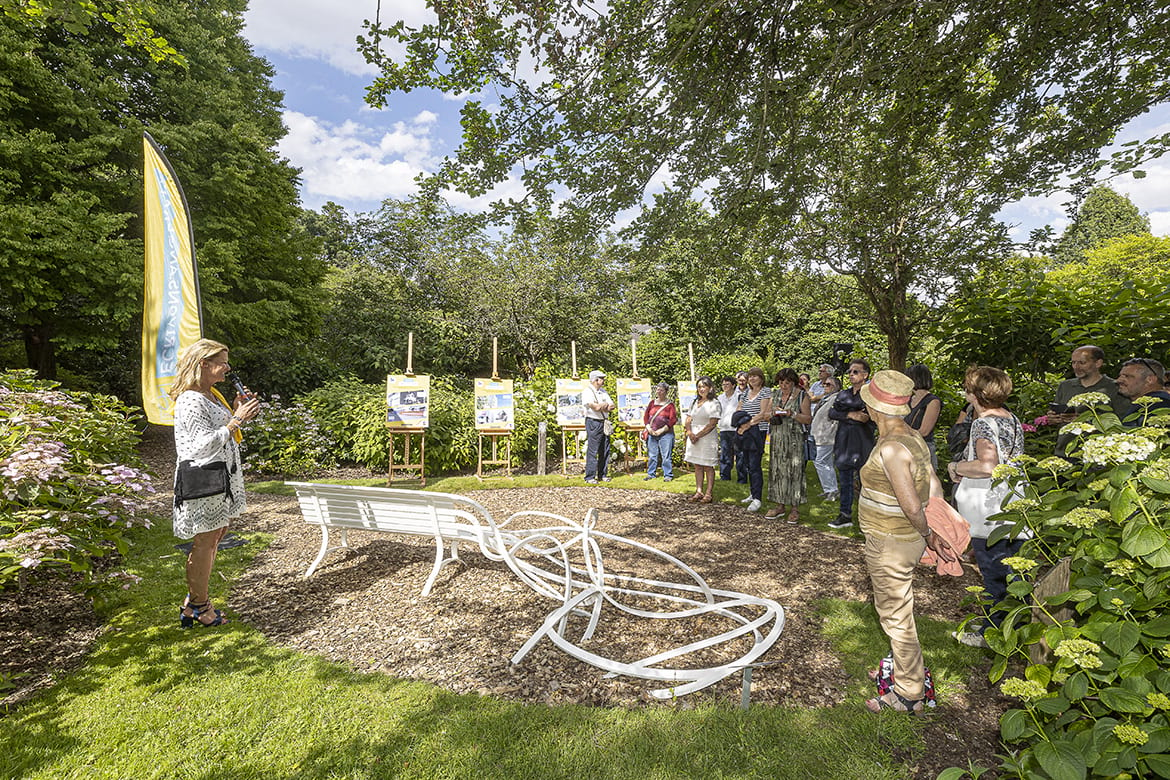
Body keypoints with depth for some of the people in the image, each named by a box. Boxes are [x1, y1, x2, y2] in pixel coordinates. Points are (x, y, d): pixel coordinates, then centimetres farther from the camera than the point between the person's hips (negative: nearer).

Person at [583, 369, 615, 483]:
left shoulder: (603, 391, 16)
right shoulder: (588, 391, -8)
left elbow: (612, 407, 9)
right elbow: (595, 407, -21)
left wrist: (601, 406, -9)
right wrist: (605, 404, -3)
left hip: (604, 422, 8)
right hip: (593, 422, -8)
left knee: (605, 450, 9)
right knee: (592, 451, -6)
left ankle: (603, 475, 18)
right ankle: (590, 477, -1)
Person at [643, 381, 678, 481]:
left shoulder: (670, 404, -1)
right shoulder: (652, 402, 12)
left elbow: (673, 420, -7)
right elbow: (646, 416, 12)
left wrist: (662, 430, -12)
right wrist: (648, 428, -4)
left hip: (665, 434, -4)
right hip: (651, 434, 4)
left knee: (666, 456, -2)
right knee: (652, 455, 9)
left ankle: (668, 475, 6)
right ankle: (650, 474, 19)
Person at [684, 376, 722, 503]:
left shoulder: (714, 403, -5)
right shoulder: (695, 402, 15)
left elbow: (712, 424, -13)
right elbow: (688, 420, 12)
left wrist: (698, 435, -15)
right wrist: (690, 433, -8)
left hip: (707, 438, -6)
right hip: (693, 438, 6)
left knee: (708, 466, 0)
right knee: (697, 466, 9)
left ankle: (708, 494, 4)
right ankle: (699, 492, 15)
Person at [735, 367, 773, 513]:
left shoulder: (765, 392, -2)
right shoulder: (744, 394, 17)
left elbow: (763, 413, -11)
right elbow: (737, 412, 15)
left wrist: (749, 424, -17)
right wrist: (741, 423, -5)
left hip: (758, 431, -7)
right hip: (744, 432, 7)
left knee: (755, 465, -11)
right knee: (748, 465, 10)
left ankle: (757, 499, -9)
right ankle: (754, 494, 20)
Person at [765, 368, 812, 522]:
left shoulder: (802, 396, -1)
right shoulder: (775, 394, 14)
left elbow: (808, 419, -4)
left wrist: (792, 414, -18)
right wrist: (774, 413, -2)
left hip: (794, 438, -5)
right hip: (777, 438, 5)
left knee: (794, 470, -4)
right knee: (777, 470, 5)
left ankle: (795, 508, 4)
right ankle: (780, 506, 14)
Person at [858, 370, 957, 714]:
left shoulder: (890, 448, -28)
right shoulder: (911, 436, 3)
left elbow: (912, 507, -28)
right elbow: (934, 486, 9)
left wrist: (928, 535, -9)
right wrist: (935, 532, 12)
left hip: (890, 544, -9)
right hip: (903, 539, 9)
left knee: (896, 616, 8)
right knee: (897, 610, 27)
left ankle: (908, 694, 27)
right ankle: (903, 666, 47)